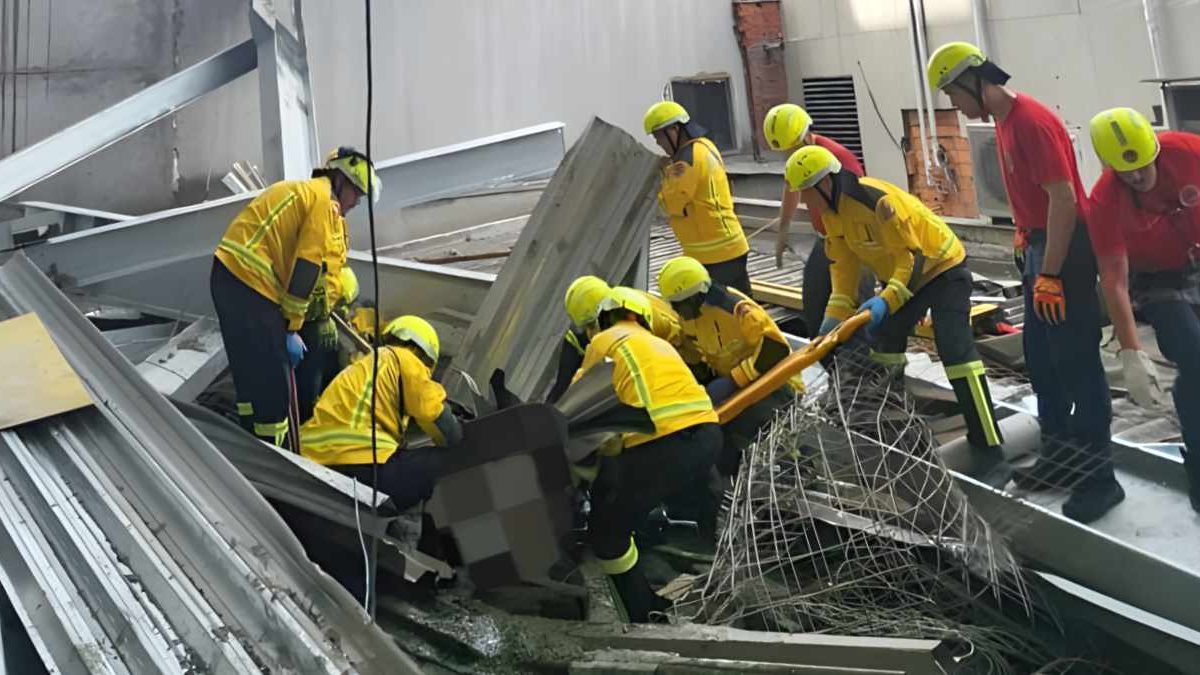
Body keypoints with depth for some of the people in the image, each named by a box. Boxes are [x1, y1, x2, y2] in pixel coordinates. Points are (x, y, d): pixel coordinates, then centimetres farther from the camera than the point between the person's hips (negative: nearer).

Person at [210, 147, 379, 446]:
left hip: (228, 274, 10)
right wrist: (292, 329, -10)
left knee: (251, 373, 17)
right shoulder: (324, 200, -6)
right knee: (273, 380, -5)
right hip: (251, 284, -10)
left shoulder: (299, 190, 23)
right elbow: (307, 267, -12)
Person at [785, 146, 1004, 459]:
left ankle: (988, 443, -13)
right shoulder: (832, 211, -5)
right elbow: (843, 263, -1)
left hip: (941, 267, -9)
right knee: (884, 340, 14)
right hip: (902, 274, 10)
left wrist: (887, 300, -41)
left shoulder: (877, 200, -34)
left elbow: (913, 256, -31)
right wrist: (835, 315, -9)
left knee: (955, 350, -17)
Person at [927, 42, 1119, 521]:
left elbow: (1064, 200, -23)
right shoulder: (1005, 121, 11)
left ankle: (1098, 477, 4)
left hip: (1065, 250, -10)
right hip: (1039, 246, 10)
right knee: (1040, 358, 15)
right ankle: (1060, 457, 27)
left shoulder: (1032, 122, -19)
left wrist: (1050, 274, -23)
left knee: (1077, 363, -5)